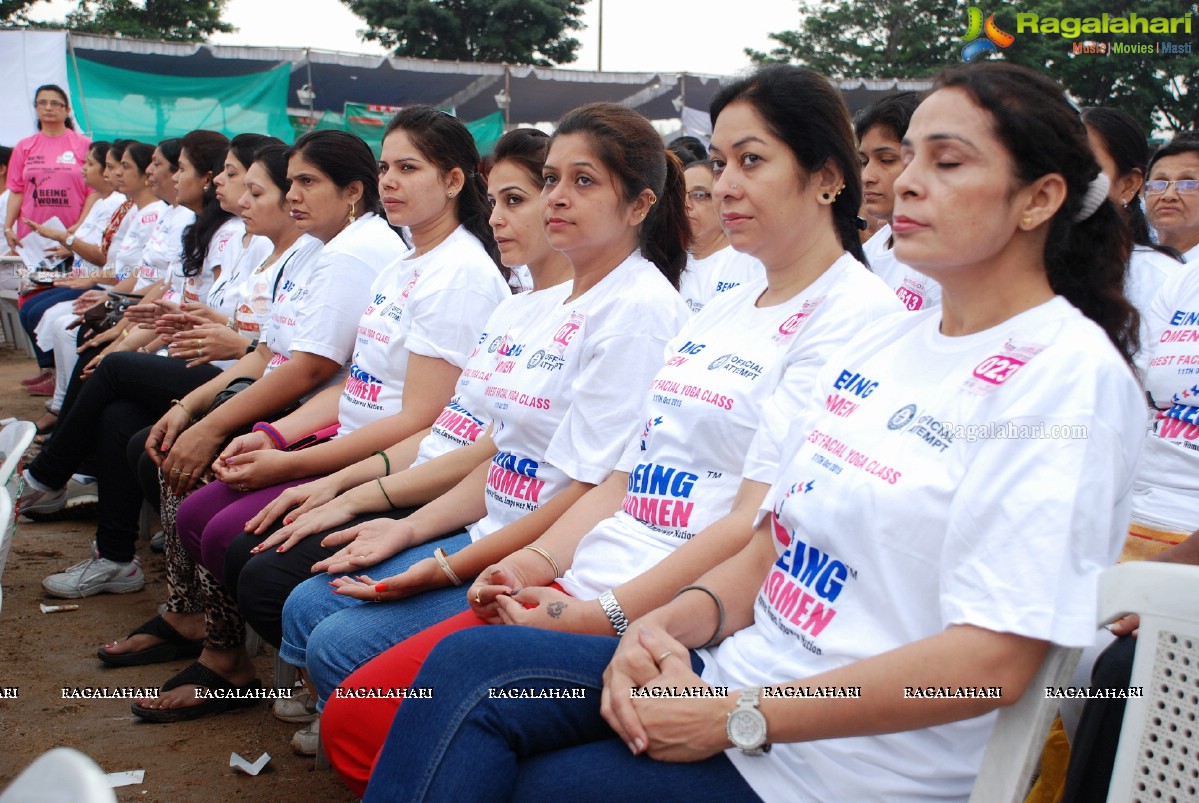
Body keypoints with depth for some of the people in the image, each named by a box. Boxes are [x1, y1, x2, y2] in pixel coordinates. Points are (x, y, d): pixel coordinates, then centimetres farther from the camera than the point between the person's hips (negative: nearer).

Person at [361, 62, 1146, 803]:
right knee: (468, 663, -10)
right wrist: (674, 622, -6)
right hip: (745, 666, 7)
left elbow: (992, 662, -21)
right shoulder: (888, 340, 12)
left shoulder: (1070, 374, -13)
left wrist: (736, 720, -19)